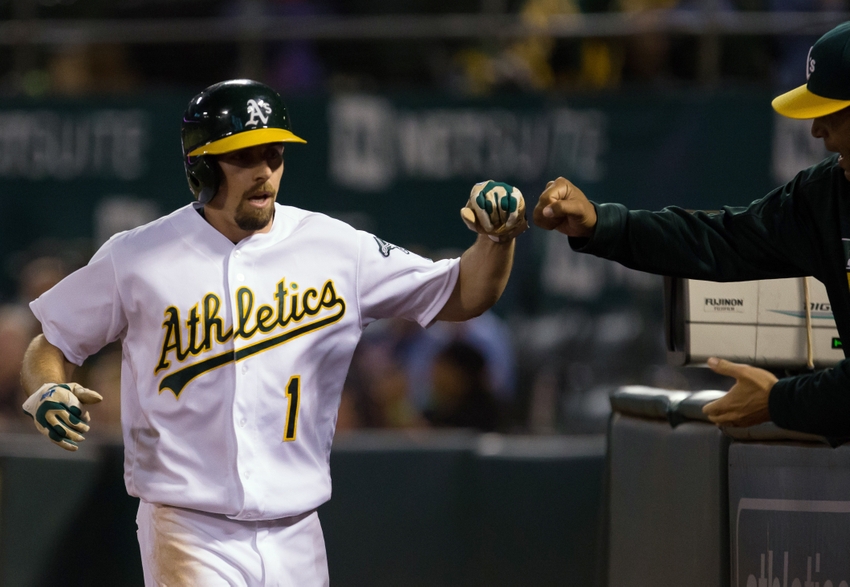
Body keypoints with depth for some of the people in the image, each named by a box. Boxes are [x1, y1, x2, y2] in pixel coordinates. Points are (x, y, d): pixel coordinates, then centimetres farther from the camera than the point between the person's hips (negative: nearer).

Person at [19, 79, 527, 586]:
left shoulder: (336, 249, 3)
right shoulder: (138, 258, -1)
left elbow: (462, 296, 8)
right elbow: (51, 344, 7)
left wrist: (497, 239, -11)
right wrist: (47, 392, -14)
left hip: (295, 541, 3)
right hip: (190, 539, -3)